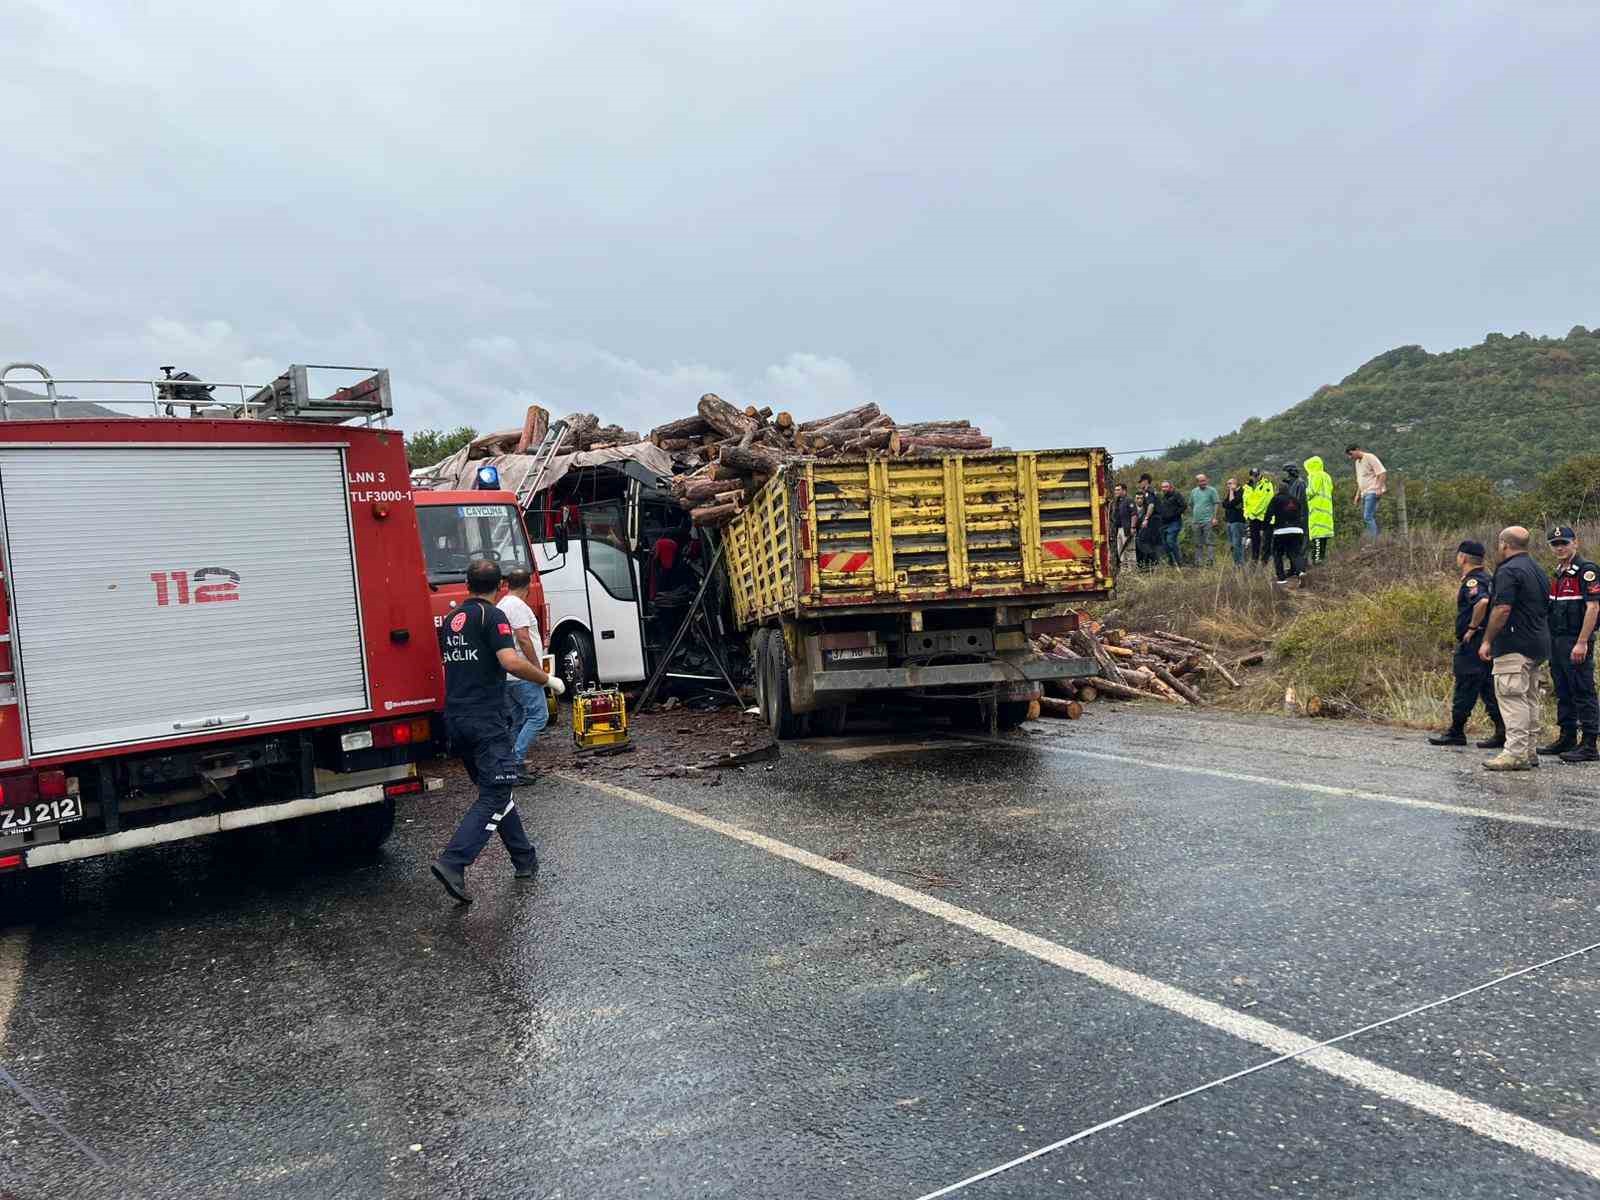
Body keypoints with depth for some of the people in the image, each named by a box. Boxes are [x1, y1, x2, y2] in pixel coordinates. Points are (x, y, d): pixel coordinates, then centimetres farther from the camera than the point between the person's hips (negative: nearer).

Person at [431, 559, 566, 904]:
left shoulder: (451, 620, 15)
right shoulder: (492, 616, -8)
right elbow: (511, 661, -21)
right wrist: (547, 680, -7)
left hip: (455, 718, 8)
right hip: (486, 720, -8)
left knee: (496, 790, 16)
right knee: (495, 795, -6)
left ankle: (525, 859, 24)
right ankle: (452, 862, -19)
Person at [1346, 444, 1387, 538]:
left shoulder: (1370, 458, -8)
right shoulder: (1357, 462, 19)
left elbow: (1383, 472, -14)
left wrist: (1379, 488, -22)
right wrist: (1358, 495, 24)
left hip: (1372, 492, -9)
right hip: (1364, 493, 9)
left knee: (1368, 516, -17)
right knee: (1366, 517, 7)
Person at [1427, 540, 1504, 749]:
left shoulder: (1472, 581, -15)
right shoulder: (1487, 579, 16)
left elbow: (1482, 602, -33)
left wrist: (1472, 627, -22)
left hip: (1473, 641, -10)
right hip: (1487, 642, 10)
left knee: (1465, 687, -2)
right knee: (1488, 687, 10)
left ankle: (1456, 732, 4)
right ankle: (1502, 732, 8)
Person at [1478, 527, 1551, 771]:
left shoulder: (1509, 571, -13)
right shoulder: (1537, 569, 18)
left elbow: (1502, 609, -20)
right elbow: (1546, 608, 22)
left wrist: (1487, 640, -14)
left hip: (1514, 646, -10)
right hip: (1538, 643, 10)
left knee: (1512, 696, -10)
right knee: (1530, 698, 14)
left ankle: (1516, 753, -12)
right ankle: (1529, 752, 19)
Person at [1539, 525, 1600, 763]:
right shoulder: (1558, 573, 17)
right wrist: (1550, 640, 15)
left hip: (1576, 643, -9)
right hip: (1556, 641, 9)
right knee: (1563, 693, 13)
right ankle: (1567, 739, 21)